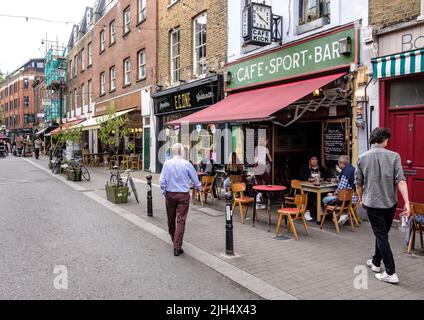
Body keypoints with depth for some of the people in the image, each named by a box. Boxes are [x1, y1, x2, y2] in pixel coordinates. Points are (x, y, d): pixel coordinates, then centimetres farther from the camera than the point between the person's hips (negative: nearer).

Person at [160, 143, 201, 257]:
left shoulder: (167, 163, -5)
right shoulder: (186, 164, -9)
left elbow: (162, 181, -6)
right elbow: (195, 179, 3)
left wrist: (164, 192, 9)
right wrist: (198, 187, 22)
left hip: (170, 194, 3)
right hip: (183, 195, -2)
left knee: (171, 219, 18)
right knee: (181, 220, -1)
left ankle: (174, 240, 39)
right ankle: (177, 247, -4)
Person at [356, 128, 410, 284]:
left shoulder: (363, 158, -4)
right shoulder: (394, 156, -6)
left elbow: (359, 183, 4)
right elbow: (400, 180, -14)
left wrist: (361, 199, 18)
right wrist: (407, 202, -15)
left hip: (373, 203, -2)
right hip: (390, 202, 2)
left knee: (381, 236, 2)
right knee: (382, 234, 19)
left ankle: (391, 273, -1)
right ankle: (376, 262, 33)